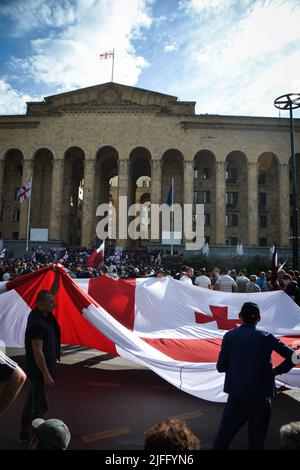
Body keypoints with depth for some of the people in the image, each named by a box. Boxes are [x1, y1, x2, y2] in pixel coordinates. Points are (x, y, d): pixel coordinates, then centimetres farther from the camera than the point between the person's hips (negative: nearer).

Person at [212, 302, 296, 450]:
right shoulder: (266, 336, -1)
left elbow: (220, 367, -3)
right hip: (262, 396, 1)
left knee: (224, 435, 12)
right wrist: (276, 371, 7)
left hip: (237, 396, -1)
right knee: (257, 440, 17)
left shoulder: (230, 336, -4)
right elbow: (292, 356, -4)